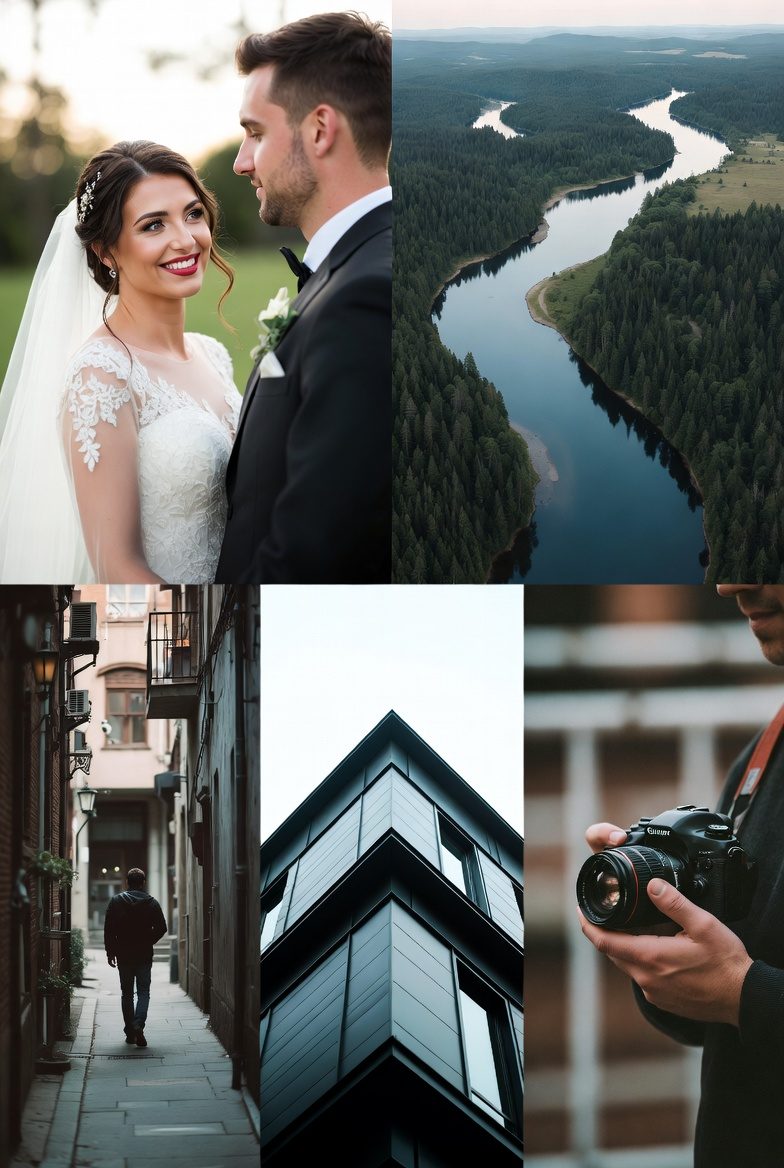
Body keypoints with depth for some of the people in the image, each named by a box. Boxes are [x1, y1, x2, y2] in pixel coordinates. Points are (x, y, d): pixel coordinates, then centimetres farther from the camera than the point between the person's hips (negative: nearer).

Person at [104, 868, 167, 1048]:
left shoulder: (116, 901, -2)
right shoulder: (152, 903, -2)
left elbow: (108, 929, -3)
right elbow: (161, 928, -2)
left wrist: (110, 952, 5)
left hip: (123, 955, 1)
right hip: (145, 955, -1)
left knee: (127, 993, 10)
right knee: (143, 992, 4)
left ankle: (130, 1032, 11)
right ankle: (138, 1025, -18)